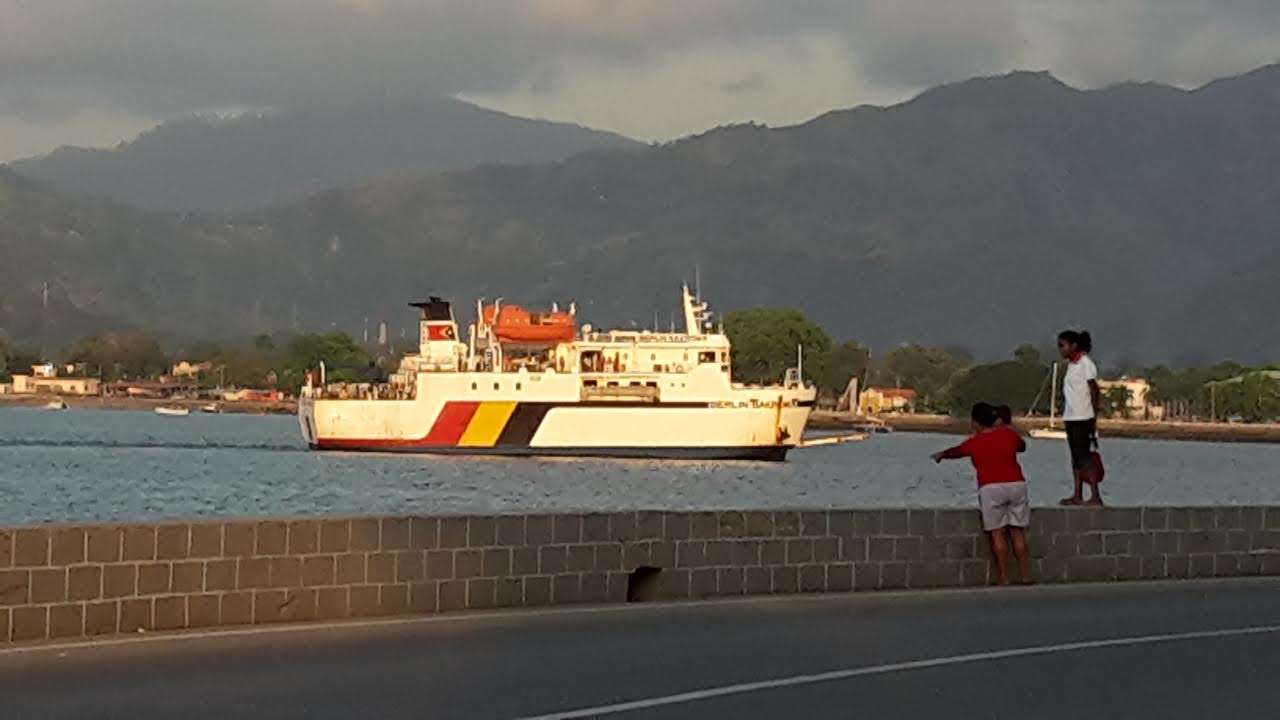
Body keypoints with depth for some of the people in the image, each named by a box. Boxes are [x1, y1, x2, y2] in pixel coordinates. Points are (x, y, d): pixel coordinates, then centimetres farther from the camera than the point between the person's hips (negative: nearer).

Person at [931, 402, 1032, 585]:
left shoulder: (974, 443, 4)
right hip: (1016, 484, 3)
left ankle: (1003, 576, -5)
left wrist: (941, 455, 46)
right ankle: (1025, 575, 8)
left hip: (991, 488, -3)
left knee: (997, 532, 0)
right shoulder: (1009, 434, 9)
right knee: (1017, 531, 8)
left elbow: (955, 452, 25)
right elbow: (1022, 446, 30)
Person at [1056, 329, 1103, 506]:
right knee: (1076, 458, 9)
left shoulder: (1085, 364, -9)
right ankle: (1077, 496, 13)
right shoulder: (1071, 365, 15)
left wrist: (1094, 417, -12)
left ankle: (1095, 496, -9)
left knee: (1084, 457, -9)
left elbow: (1094, 390, -10)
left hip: (1083, 418, -8)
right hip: (1071, 417, 8)